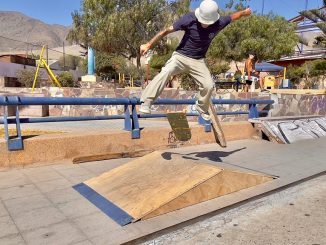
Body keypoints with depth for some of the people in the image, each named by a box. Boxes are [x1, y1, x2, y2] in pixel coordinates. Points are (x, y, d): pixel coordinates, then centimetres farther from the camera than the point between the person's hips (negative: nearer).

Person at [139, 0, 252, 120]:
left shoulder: (219, 23, -13)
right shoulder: (189, 19, -21)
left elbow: (232, 17, 9)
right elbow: (167, 30, -20)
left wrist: (244, 12, 30)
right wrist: (149, 45, -24)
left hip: (198, 61, 3)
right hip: (180, 56, -3)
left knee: (209, 85, -7)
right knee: (166, 72, -30)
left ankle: (201, 108, 22)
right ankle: (146, 103, -32)